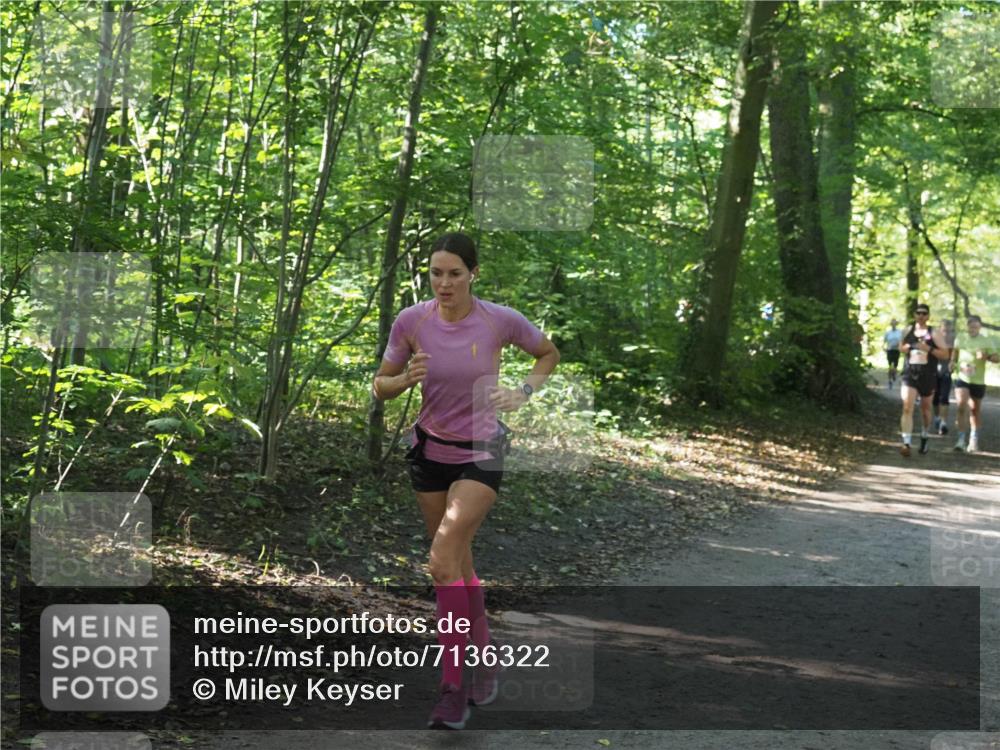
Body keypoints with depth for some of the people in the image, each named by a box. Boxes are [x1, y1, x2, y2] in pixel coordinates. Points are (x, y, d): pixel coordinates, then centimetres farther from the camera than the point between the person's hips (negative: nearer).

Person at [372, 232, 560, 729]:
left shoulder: (500, 320, -13)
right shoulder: (411, 321, -8)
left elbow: (549, 354, 8)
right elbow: (380, 387, 2)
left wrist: (524, 392, -8)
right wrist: (406, 378, -19)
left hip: (481, 454, -4)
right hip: (430, 451, 4)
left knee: (443, 557, -20)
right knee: (459, 563, 12)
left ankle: (453, 687, -17)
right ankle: (486, 660, 31)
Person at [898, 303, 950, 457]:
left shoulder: (934, 334, -3)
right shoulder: (908, 330, 7)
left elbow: (945, 354, -6)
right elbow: (901, 347, 22)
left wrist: (929, 349, -21)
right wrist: (907, 348, -2)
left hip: (928, 376, -1)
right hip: (909, 375, 1)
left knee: (925, 409, 15)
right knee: (907, 408, -14)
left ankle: (924, 437, 39)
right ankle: (906, 443, -20)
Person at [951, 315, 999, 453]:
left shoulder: (987, 341, -3)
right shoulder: (960, 339, 5)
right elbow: (955, 351, 22)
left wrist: (986, 357, -25)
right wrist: (953, 362, 4)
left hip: (978, 381, 0)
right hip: (962, 379, 0)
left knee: (975, 410, 11)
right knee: (962, 405, -20)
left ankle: (974, 439, 32)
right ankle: (961, 439, -16)